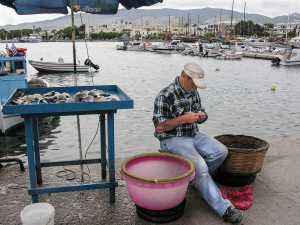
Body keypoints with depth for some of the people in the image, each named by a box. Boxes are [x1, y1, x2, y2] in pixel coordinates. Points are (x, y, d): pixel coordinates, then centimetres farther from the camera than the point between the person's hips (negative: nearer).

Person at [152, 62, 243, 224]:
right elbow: (159, 127, -16)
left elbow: (200, 115, 22)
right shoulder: (165, 95, -14)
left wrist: (202, 116, -4)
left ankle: (198, 178, 7)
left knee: (221, 151, -14)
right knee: (200, 166, -27)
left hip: (194, 135, 8)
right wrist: (183, 119, -23)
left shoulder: (193, 92, 9)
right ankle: (223, 209, -17)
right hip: (173, 139, -7)